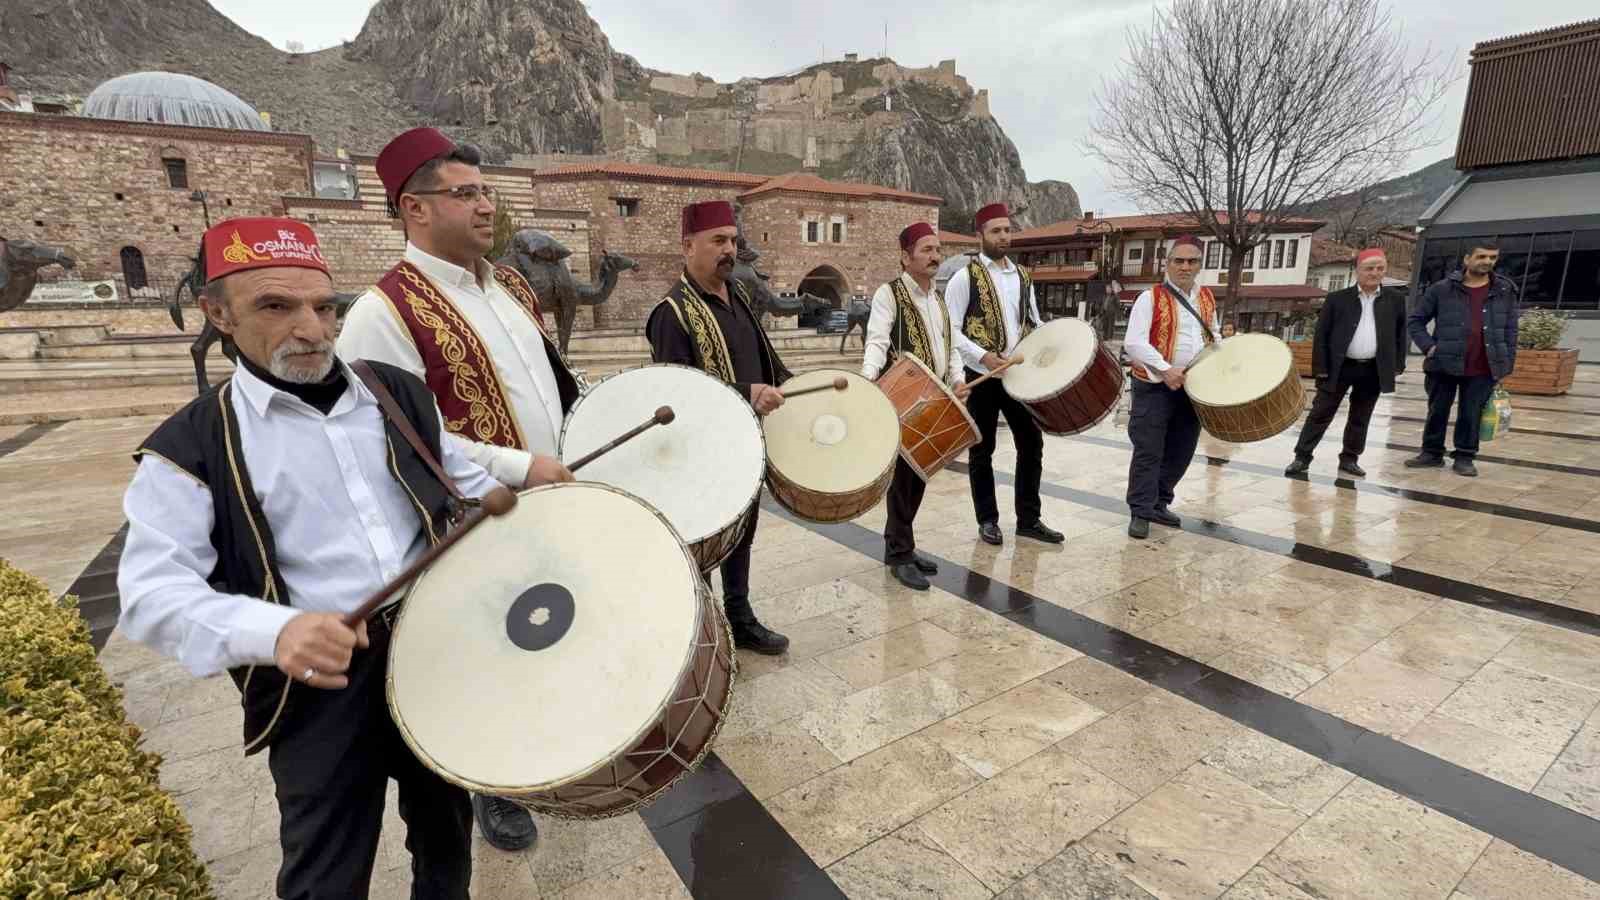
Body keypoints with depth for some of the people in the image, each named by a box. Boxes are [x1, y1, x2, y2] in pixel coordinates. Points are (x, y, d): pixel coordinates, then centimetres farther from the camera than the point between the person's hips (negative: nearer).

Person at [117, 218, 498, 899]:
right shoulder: (190, 446, -7)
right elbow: (152, 593, -14)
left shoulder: (399, 394, 3)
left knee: (446, 825, 24)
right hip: (320, 683, -3)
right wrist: (273, 630, -31)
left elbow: (470, 484, 13)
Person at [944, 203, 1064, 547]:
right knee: (982, 450, 5)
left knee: (1032, 443, 7)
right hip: (981, 376, -5)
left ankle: (1029, 519, 20)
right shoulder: (965, 276, -6)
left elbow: (1034, 323, 20)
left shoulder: (1022, 276, 12)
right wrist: (983, 356, -22)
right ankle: (987, 520, 18)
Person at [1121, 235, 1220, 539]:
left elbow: (1213, 337, 25)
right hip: (1154, 387, -6)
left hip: (1193, 388, 6)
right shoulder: (1150, 298, -8)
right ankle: (1140, 512, 5)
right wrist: (1165, 369, -26)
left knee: (1181, 452, 12)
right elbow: (1134, 343, -18)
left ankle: (1159, 504, 27)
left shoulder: (1207, 299, 12)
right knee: (1148, 452, -4)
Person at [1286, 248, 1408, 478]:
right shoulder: (1337, 299, -2)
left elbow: (1402, 333, 11)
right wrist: (1320, 368, -8)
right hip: (1339, 367, -2)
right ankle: (1302, 457, 4)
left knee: (1360, 417, 10)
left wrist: (1397, 365, 3)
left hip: (1374, 370, 3)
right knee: (1320, 414, 0)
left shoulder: (1395, 299, 6)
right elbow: (1321, 334, -2)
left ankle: (1349, 458, 20)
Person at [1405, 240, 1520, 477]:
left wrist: (1506, 364, 5)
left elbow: (1510, 330, 9)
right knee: (1437, 411, 9)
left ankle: (1465, 457, 18)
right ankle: (1432, 452, 22)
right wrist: (1428, 346, -6)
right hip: (1445, 364, -1)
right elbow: (1416, 321, 6)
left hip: (1483, 370, 1)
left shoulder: (1505, 291, 5)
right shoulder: (1442, 289, -1)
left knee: (1471, 414, 7)